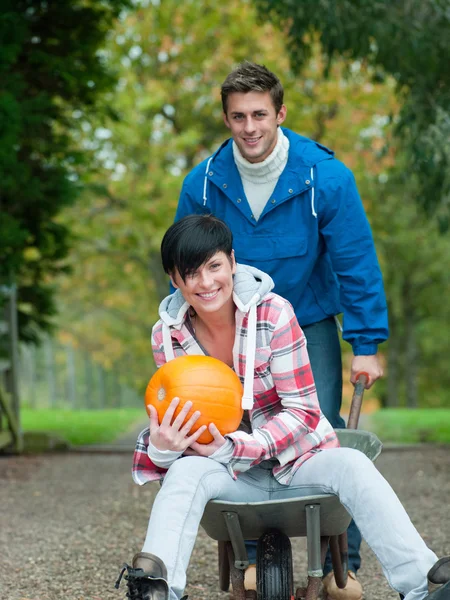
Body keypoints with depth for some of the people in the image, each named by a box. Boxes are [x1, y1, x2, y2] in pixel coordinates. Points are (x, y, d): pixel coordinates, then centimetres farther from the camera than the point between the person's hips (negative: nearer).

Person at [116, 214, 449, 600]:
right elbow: (181, 423, 0)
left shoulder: (274, 313, -15)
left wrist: (233, 448, -27)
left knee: (351, 465, -31)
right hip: (234, 476, 2)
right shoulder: (168, 336, -6)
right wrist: (162, 446, -26)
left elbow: (302, 412, -14)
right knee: (186, 472, -30)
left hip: (298, 461, -1)